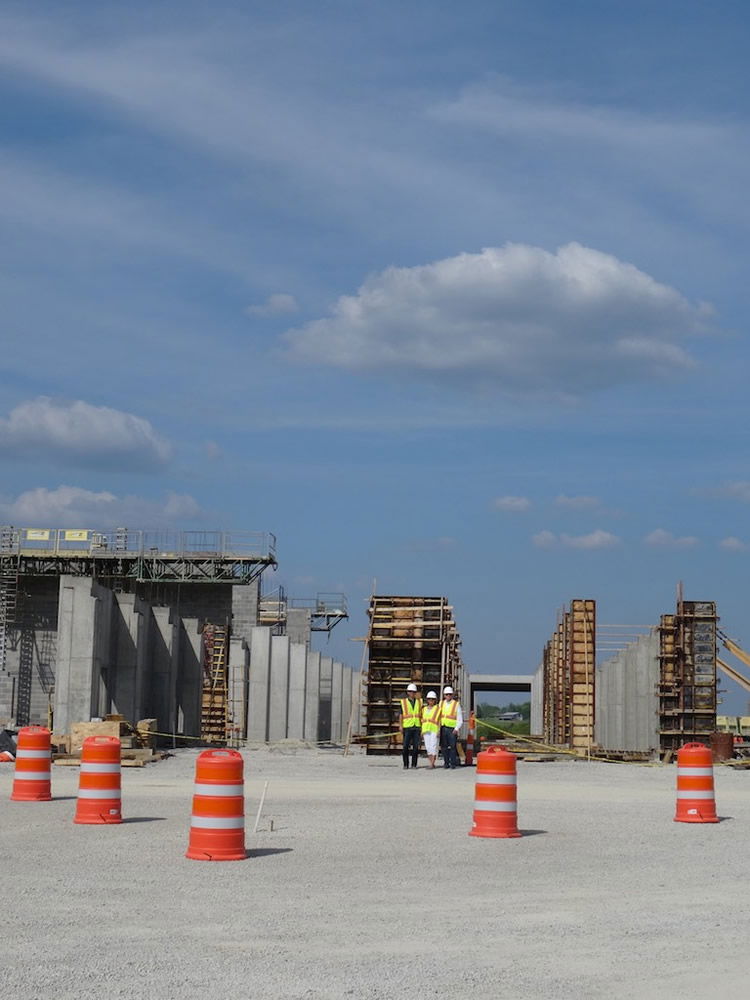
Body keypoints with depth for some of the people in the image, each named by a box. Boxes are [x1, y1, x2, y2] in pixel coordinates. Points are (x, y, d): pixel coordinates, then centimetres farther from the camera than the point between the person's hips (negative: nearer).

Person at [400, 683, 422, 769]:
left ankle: (414, 764, 5)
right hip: (407, 727, -2)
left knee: (416, 747, 0)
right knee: (406, 746, -4)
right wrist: (401, 726, -6)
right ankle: (405, 764, 4)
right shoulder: (403, 702, 4)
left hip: (417, 727, 2)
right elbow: (401, 715, 3)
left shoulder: (419, 701, 11)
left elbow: (421, 715, 13)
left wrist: (422, 726, 7)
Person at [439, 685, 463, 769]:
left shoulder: (456, 704, 2)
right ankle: (446, 762, 13)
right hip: (443, 728, 3)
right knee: (444, 747, 4)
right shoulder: (441, 703, 13)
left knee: (452, 746, -7)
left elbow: (460, 719, 0)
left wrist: (456, 728, -11)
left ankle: (453, 763, 0)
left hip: (452, 729, -3)